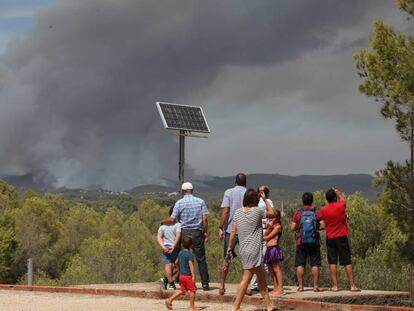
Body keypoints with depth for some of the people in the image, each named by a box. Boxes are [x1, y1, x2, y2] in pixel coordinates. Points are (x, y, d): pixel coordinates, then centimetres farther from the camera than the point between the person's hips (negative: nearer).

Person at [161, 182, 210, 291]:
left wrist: (163, 222, 14)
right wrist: (205, 232, 7)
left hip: (184, 232, -1)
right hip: (197, 232, 1)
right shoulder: (200, 201, 4)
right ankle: (205, 283, 3)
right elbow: (205, 218, -2)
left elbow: (172, 219, -4)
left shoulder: (179, 203, -2)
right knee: (201, 258, 5)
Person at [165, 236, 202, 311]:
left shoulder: (180, 253, 10)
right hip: (188, 275, -8)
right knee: (192, 290, 2)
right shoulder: (190, 255, -16)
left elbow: (176, 262, 22)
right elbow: (191, 265, -23)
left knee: (182, 290, 16)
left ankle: (169, 300, 9)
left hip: (181, 275, 8)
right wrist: (193, 276, -25)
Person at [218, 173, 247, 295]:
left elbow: (225, 211, -9)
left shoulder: (229, 192, -1)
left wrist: (221, 228, -6)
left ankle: (222, 286, 10)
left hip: (230, 230, 0)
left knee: (226, 259, 8)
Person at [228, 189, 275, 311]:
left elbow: (233, 231, 4)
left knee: (261, 277, 16)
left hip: (243, 249, 7)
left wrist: (229, 247, 12)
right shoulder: (258, 211, -9)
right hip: (253, 250, -6)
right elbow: (272, 213, 8)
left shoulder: (238, 212, 3)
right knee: (246, 278, -6)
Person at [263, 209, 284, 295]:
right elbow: (264, 235, 8)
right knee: (272, 269, 10)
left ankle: (280, 289, -12)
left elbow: (268, 237, -8)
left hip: (274, 248, -9)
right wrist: (269, 228, -6)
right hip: (269, 249, 9)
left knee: (276, 268, -10)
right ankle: (275, 288, 15)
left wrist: (263, 238, 11)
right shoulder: (271, 225, 20)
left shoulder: (278, 226, -6)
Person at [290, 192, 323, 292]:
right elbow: (322, 226, -5)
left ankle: (300, 285, 1)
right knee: (315, 264, 3)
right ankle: (315, 285, 0)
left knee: (300, 264, 4)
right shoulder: (317, 213, -2)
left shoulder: (298, 214, -3)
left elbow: (292, 228, -3)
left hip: (301, 242, 0)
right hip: (314, 242, 0)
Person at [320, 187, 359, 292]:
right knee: (347, 262, 3)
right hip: (342, 237, -1)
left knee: (332, 262, 3)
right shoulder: (341, 206, -7)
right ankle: (352, 285, 2)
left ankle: (335, 286, -1)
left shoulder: (323, 210, -3)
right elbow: (342, 198, 16)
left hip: (330, 238, 1)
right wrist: (336, 191, 31)